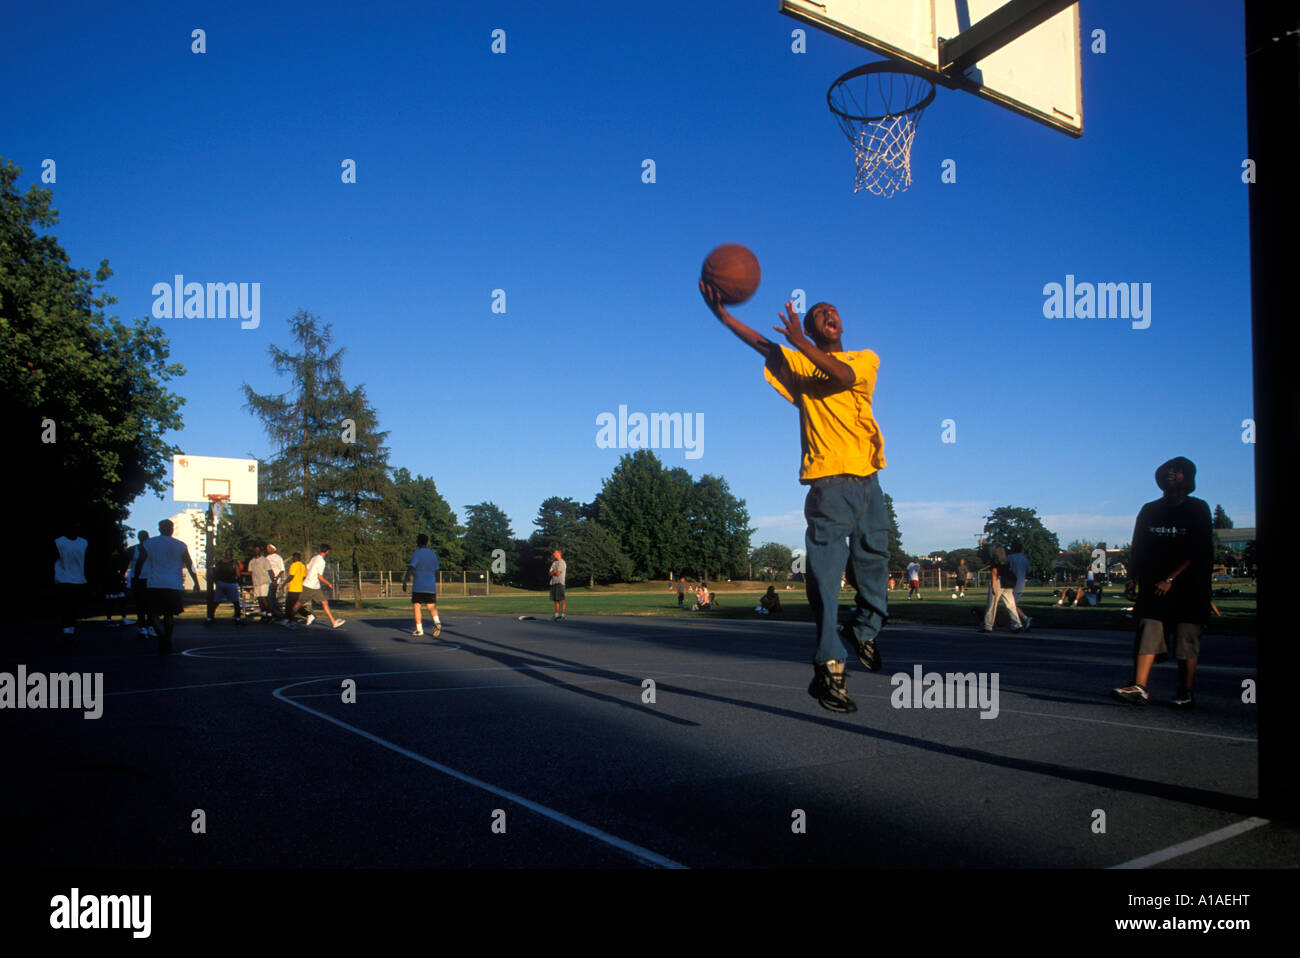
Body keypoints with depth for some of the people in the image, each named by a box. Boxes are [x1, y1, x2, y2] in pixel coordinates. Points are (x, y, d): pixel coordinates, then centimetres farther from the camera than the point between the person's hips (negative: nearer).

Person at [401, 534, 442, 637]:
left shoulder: (417, 553, -5)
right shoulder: (433, 554, 12)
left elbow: (411, 568, -15)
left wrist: (404, 582, -15)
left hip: (418, 586, -4)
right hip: (431, 586, 4)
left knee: (417, 606, 8)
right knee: (431, 606, 4)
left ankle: (419, 629, 7)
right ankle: (437, 622, -24)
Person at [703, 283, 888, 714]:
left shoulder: (866, 359, 14)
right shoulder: (799, 365, 12)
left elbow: (844, 376, -8)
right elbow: (764, 346, -4)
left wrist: (801, 344, -19)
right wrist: (723, 315, -17)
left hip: (867, 479, 3)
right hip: (829, 480, -3)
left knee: (874, 565, 9)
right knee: (825, 576, -9)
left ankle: (864, 632, 35)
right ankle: (829, 670, -9)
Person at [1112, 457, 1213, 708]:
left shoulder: (1198, 509, 2)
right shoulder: (1149, 511, 13)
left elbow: (1197, 552, -7)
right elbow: (1138, 551, 15)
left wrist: (1170, 579, -14)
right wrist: (1139, 580, 6)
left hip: (1188, 586, -3)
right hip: (1154, 586, 3)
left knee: (1187, 640, -1)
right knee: (1147, 633, -9)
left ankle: (1184, 692, 8)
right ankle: (1139, 688, -17)